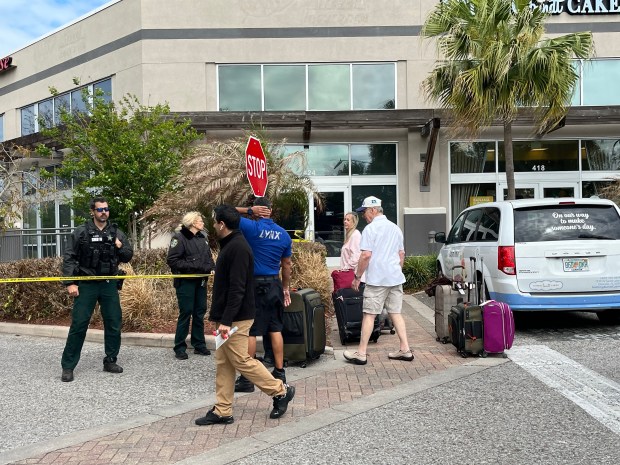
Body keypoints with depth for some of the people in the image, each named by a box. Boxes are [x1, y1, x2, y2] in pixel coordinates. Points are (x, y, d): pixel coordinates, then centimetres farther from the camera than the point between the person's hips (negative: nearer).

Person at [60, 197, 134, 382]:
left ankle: (110, 361, 22)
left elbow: (128, 256, 13)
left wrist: (120, 247, -8)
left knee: (114, 324, 6)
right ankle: (68, 366, 9)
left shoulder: (116, 233, 7)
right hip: (86, 285, -3)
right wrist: (70, 282, -12)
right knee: (78, 325, -2)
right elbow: (69, 258, -4)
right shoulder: (81, 232, -2)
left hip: (109, 284, 3)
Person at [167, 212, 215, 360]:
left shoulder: (202, 238, 12)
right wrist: (193, 265, -20)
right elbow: (172, 261, -16)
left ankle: (199, 344, 22)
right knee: (186, 313, -3)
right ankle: (180, 347, 8)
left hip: (201, 281, 7)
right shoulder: (179, 237, -10)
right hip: (186, 281, -7)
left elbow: (209, 258, 16)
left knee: (200, 312, 11)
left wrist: (209, 267, -5)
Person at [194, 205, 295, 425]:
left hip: (236, 318, -10)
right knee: (223, 363, 11)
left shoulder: (238, 248, -19)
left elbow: (237, 289, -24)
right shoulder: (230, 245, 13)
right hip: (227, 317, 10)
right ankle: (222, 411, 17)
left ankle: (281, 391, 11)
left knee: (241, 360, -3)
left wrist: (226, 320, -26)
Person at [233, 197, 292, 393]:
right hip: (275, 285, 5)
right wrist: (285, 288, 20)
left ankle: (246, 379, 5)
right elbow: (287, 264, 11)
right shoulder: (283, 234, 5)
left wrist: (249, 210, -2)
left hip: (254, 285, -5)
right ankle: (279, 372, 20)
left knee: (250, 331, 0)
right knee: (275, 329, 13)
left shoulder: (252, 228, -11)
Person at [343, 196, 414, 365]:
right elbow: (401, 254, 21)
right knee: (396, 313, 12)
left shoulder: (371, 229, -10)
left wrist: (357, 277, -8)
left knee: (369, 315, -2)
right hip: (395, 278, 7)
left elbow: (366, 255, -16)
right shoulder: (395, 228, 14)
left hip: (377, 279, -7)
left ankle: (361, 354, 2)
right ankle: (405, 350, 11)